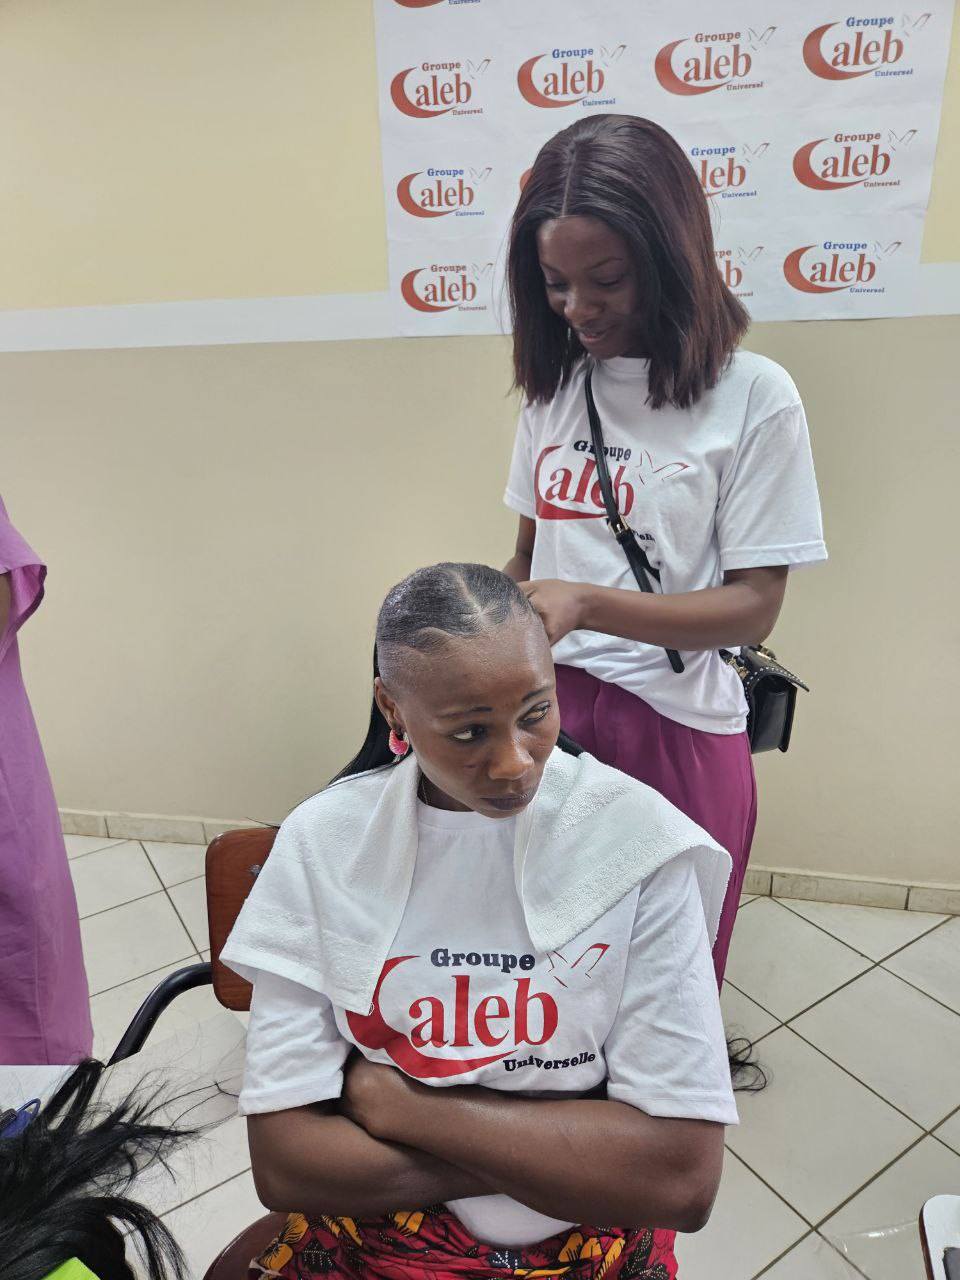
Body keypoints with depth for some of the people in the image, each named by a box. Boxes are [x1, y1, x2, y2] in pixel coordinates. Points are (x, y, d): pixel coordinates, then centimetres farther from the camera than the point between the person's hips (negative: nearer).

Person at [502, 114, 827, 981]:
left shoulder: (752, 397, -10)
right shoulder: (555, 384, 5)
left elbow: (753, 606, -12)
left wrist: (584, 602, -25)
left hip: (676, 723, -3)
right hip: (547, 705, 4)